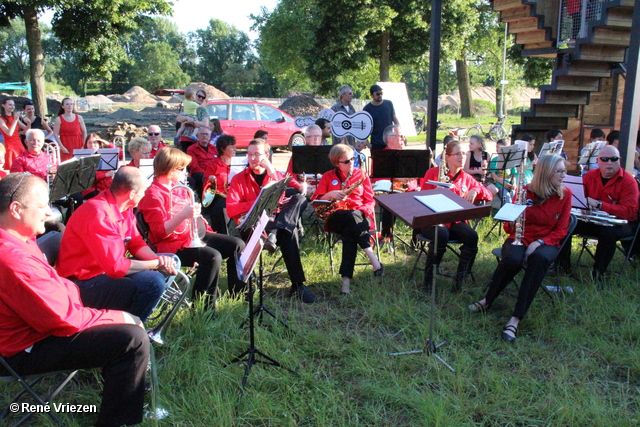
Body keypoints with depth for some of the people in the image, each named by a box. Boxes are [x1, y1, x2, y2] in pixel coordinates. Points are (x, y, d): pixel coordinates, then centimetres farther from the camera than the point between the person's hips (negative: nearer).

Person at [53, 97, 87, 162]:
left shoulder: (79, 118, 6)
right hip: (66, 148, -2)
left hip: (78, 146, 2)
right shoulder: (59, 119, 1)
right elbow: (56, 134, -3)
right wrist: (62, 147, -11)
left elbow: (84, 132, 8)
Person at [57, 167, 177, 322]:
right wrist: (156, 264, -17)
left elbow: (136, 243, 9)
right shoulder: (100, 214, -26)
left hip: (107, 271, 10)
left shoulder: (124, 208, 2)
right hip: (84, 284, -10)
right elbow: (116, 266, -29)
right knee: (153, 283, -29)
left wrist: (159, 259, -11)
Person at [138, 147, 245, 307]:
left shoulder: (179, 189, 14)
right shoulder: (153, 194, -14)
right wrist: (183, 215, -35)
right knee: (213, 256, -33)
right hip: (171, 245, -9)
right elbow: (160, 232, -23)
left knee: (237, 245, 0)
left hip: (191, 235, 10)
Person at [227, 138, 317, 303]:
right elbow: (231, 209, -6)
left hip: (273, 221, 3)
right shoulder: (239, 179, 9)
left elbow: (279, 200, -5)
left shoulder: (277, 175, 15)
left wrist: (271, 172, -10)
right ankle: (297, 286, -38)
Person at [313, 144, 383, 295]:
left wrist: (362, 211, -12)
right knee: (350, 216, -38)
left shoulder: (361, 175, 13)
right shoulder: (328, 177, 12)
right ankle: (373, 259, -47)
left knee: (349, 232, -37)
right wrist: (330, 194, -13)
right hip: (336, 218, 0)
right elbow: (316, 200, 6)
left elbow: (370, 200, 9)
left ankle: (346, 281, -45)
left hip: (360, 216, 1)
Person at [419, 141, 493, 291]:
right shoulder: (433, 173, 3)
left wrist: (475, 190, -10)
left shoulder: (466, 178, 14)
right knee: (442, 234, -36)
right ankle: (429, 278, -18)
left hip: (456, 221, 4)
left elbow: (488, 195, 11)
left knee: (472, 236, -27)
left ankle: (460, 278, -15)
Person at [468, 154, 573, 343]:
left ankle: (515, 319, -38)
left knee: (539, 259, -38)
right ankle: (487, 301, -12)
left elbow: (560, 230, 1)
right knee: (513, 259, -37)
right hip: (520, 239, 0)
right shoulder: (525, 191, -2)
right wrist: (512, 224, -21)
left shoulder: (565, 194, 1)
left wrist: (540, 242, -16)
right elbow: (509, 227, 4)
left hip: (546, 242, 1)